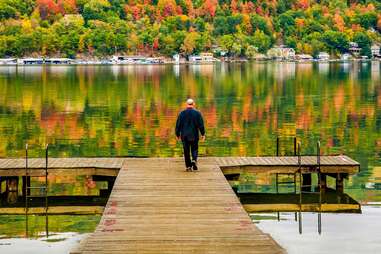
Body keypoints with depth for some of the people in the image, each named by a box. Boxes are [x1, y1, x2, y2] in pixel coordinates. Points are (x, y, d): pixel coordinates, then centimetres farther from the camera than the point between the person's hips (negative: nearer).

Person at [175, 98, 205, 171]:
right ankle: (194, 160, -14)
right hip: (194, 135, 0)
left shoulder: (182, 113, -2)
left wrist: (177, 134, 10)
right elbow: (201, 124, -3)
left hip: (184, 136, 1)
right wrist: (203, 134, 6)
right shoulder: (197, 113, -4)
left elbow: (178, 125, 1)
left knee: (186, 151, 7)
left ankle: (188, 166, 5)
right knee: (194, 149, 12)